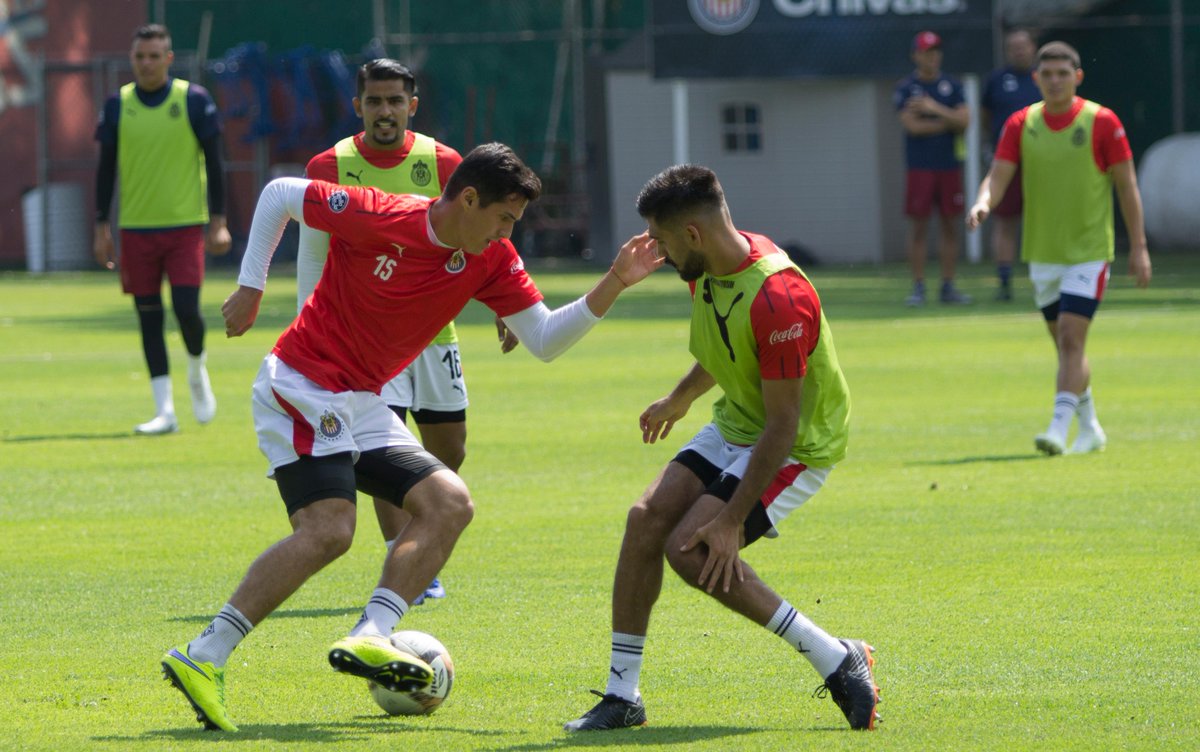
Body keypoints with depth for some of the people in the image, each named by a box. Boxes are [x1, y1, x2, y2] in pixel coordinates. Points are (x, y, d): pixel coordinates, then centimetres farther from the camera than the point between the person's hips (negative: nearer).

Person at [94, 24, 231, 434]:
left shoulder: (194, 100, -3)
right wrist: (102, 227, 4)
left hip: (185, 224, -2)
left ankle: (197, 373, 20)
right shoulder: (118, 105, 4)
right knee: (149, 318, 1)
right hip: (136, 228, 2)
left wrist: (218, 222, -4)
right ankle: (165, 411, 5)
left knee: (187, 309, -11)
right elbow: (107, 168, 9)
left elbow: (214, 163, 1)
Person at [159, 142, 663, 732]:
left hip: (360, 407, 8)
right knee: (327, 529, -23)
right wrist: (250, 287, -3)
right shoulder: (376, 217, -17)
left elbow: (544, 340, 3)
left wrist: (612, 287, -10)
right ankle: (203, 658, -25)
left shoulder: (491, 262, 2)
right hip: (300, 389, -8)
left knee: (450, 502, -5)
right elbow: (279, 195, -4)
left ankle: (368, 638, -16)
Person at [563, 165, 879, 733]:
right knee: (646, 519, -7)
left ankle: (839, 662, -12)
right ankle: (621, 696, 1)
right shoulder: (707, 271, -2)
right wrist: (679, 399, 38)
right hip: (734, 426, 9)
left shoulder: (778, 297, -30)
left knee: (692, 548, -21)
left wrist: (732, 520, -29)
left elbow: (782, 423, -28)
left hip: (797, 447, -9)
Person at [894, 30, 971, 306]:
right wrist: (950, 123, -5)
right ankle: (918, 286, 1)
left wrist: (935, 109, -15)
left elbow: (963, 120, -3)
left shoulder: (952, 86, 9)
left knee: (950, 225, 5)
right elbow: (912, 125, -10)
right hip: (920, 166, -3)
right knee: (918, 226, -4)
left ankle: (948, 286, 10)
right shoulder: (906, 88, 1)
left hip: (949, 166, 3)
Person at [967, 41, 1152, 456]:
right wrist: (983, 203, -29)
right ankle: (1090, 429, 26)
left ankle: (1059, 428, -20)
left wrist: (1138, 246, -6)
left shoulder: (1101, 122, -7)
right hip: (1042, 253, 4)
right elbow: (999, 175, -6)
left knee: (1072, 340, -16)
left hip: (1089, 251, -4)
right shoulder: (1021, 124, 2)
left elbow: (1127, 185, -3)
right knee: (1067, 346, 12)